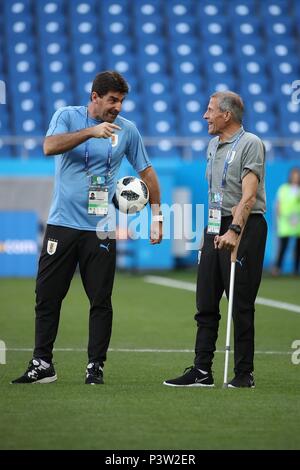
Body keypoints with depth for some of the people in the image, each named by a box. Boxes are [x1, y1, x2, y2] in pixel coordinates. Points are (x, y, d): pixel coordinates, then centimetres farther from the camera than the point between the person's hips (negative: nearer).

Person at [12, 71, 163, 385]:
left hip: (101, 229, 1)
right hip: (62, 223, 0)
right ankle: (42, 365, 9)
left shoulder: (127, 129, 6)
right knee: (47, 297, 1)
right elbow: (49, 146, -17)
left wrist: (156, 215, 9)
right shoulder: (67, 116, 2)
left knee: (100, 301, 0)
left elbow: (146, 171, 14)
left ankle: (95, 367, 8)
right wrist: (91, 131, -26)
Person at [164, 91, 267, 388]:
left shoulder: (250, 144, -10)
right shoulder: (213, 145, 16)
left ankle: (244, 373, 3)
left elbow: (249, 195, -21)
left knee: (241, 305, -4)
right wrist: (211, 228, 19)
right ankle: (202, 371, 9)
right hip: (215, 228, 8)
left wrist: (234, 230, -31)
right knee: (205, 304, 6)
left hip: (244, 228, -8)